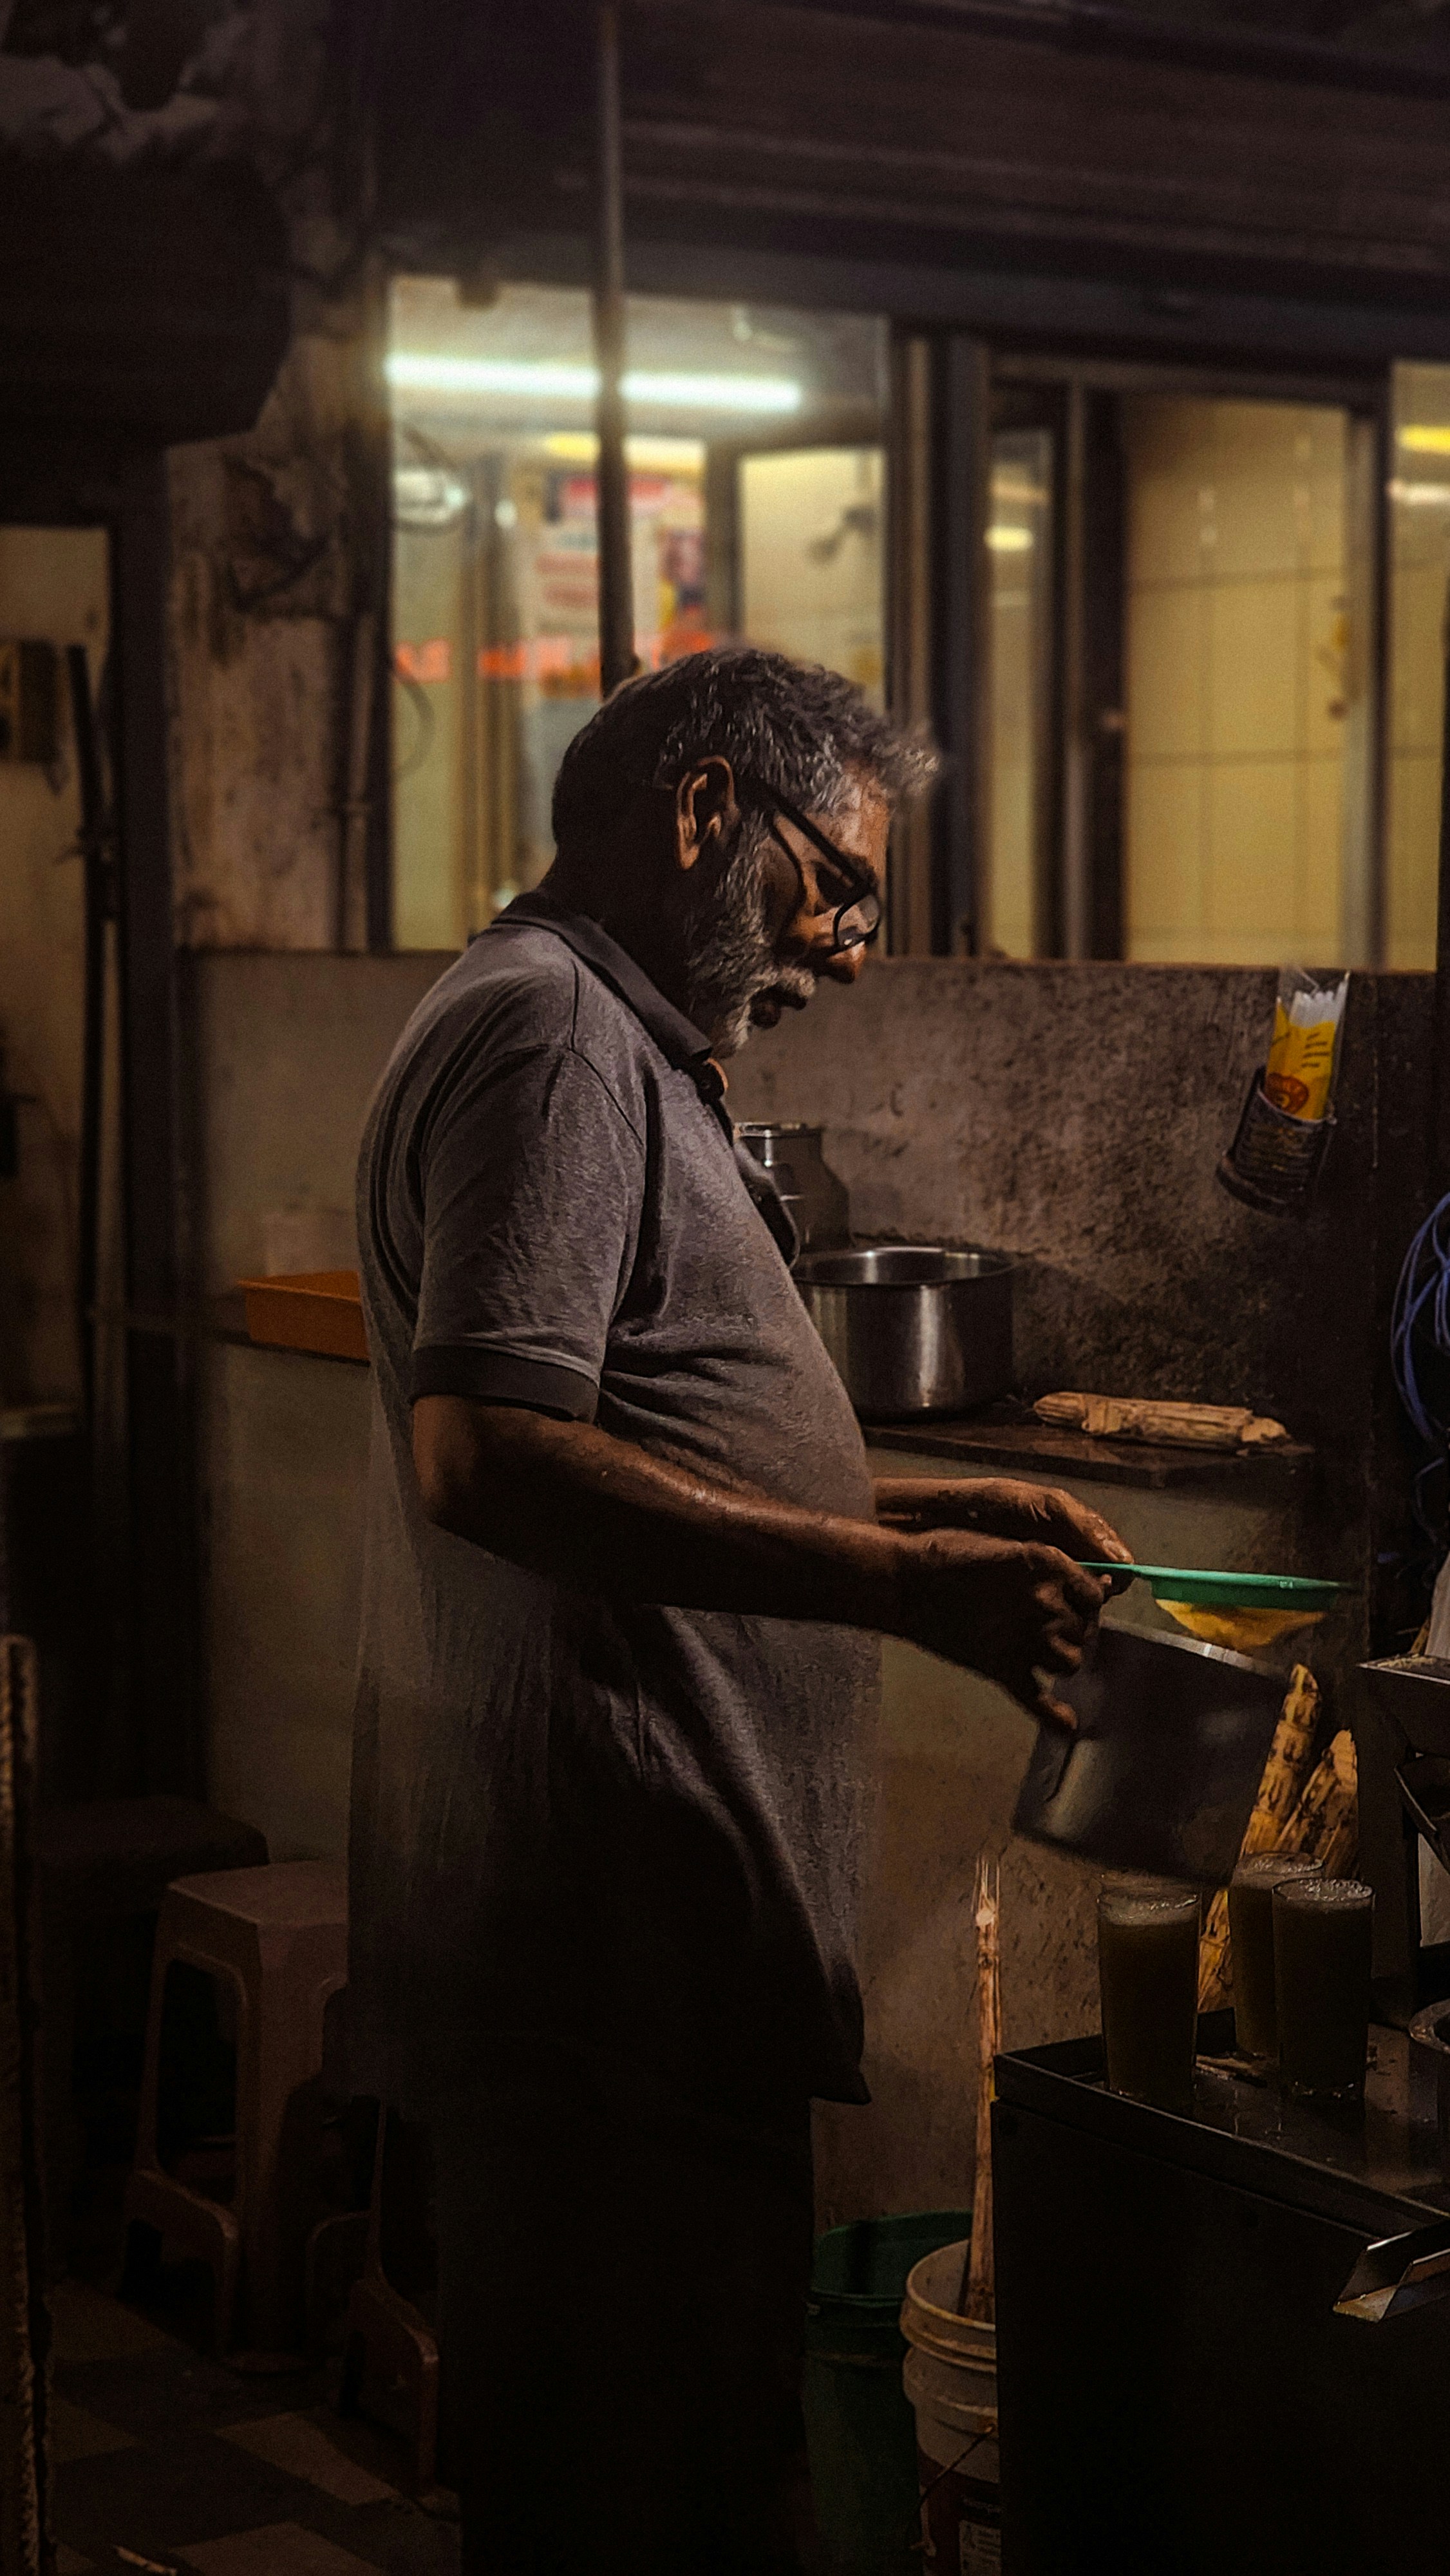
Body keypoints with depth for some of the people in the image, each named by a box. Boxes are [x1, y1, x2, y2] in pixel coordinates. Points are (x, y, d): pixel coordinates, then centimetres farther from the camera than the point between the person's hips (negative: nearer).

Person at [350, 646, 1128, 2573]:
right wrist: (905, 1586, -24)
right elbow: (487, 1456, -25)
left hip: (636, 1932, 11)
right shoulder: (547, 1035, -12)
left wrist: (926, 1511, 19)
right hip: (603, 1939, -11)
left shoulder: (621, 1047, 23)